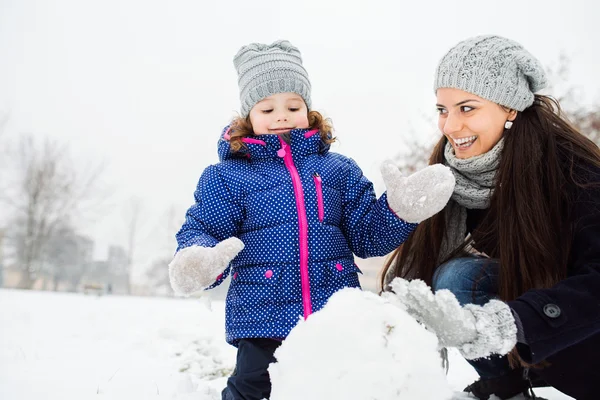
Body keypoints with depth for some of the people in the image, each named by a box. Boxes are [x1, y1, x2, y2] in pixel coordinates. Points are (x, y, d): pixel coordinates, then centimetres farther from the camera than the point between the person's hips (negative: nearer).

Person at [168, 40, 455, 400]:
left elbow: (366, 234, 8)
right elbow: (203, 230, -1)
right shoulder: (226, 176, 3)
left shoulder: (339, 169, 9)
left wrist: (400, 208, -11)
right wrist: (201, 261, -24)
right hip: (261, 321, -2)